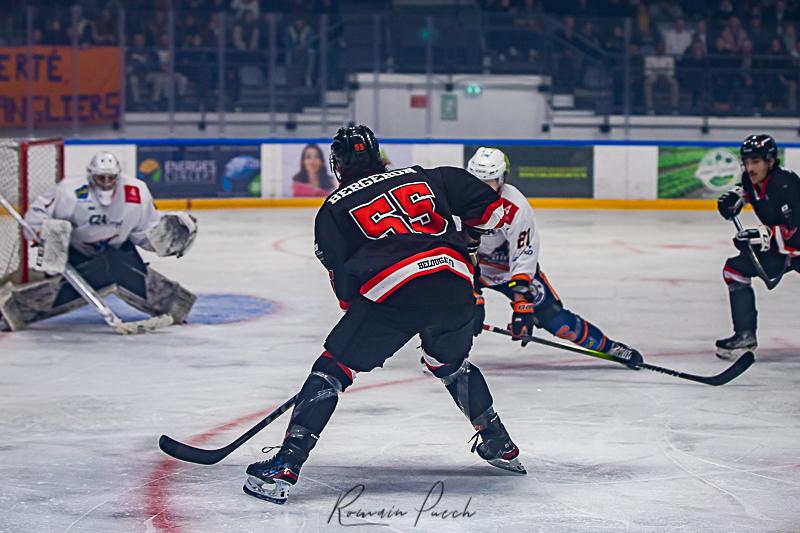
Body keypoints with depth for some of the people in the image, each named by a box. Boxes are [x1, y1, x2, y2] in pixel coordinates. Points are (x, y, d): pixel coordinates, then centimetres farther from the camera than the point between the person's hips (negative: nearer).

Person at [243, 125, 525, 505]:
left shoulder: (333, 210, 17)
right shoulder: (423, 178, 24)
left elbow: (344, 282, 15)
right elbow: (487, 206, 20)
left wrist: (357, 311, 30)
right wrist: (466, 243, 37)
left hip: (393, 291, -4)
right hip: (455, 283, 4)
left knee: (333, 368, 4)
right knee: (451, 362, 33)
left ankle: (284, 467, -7)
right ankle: (499, 445, 38)